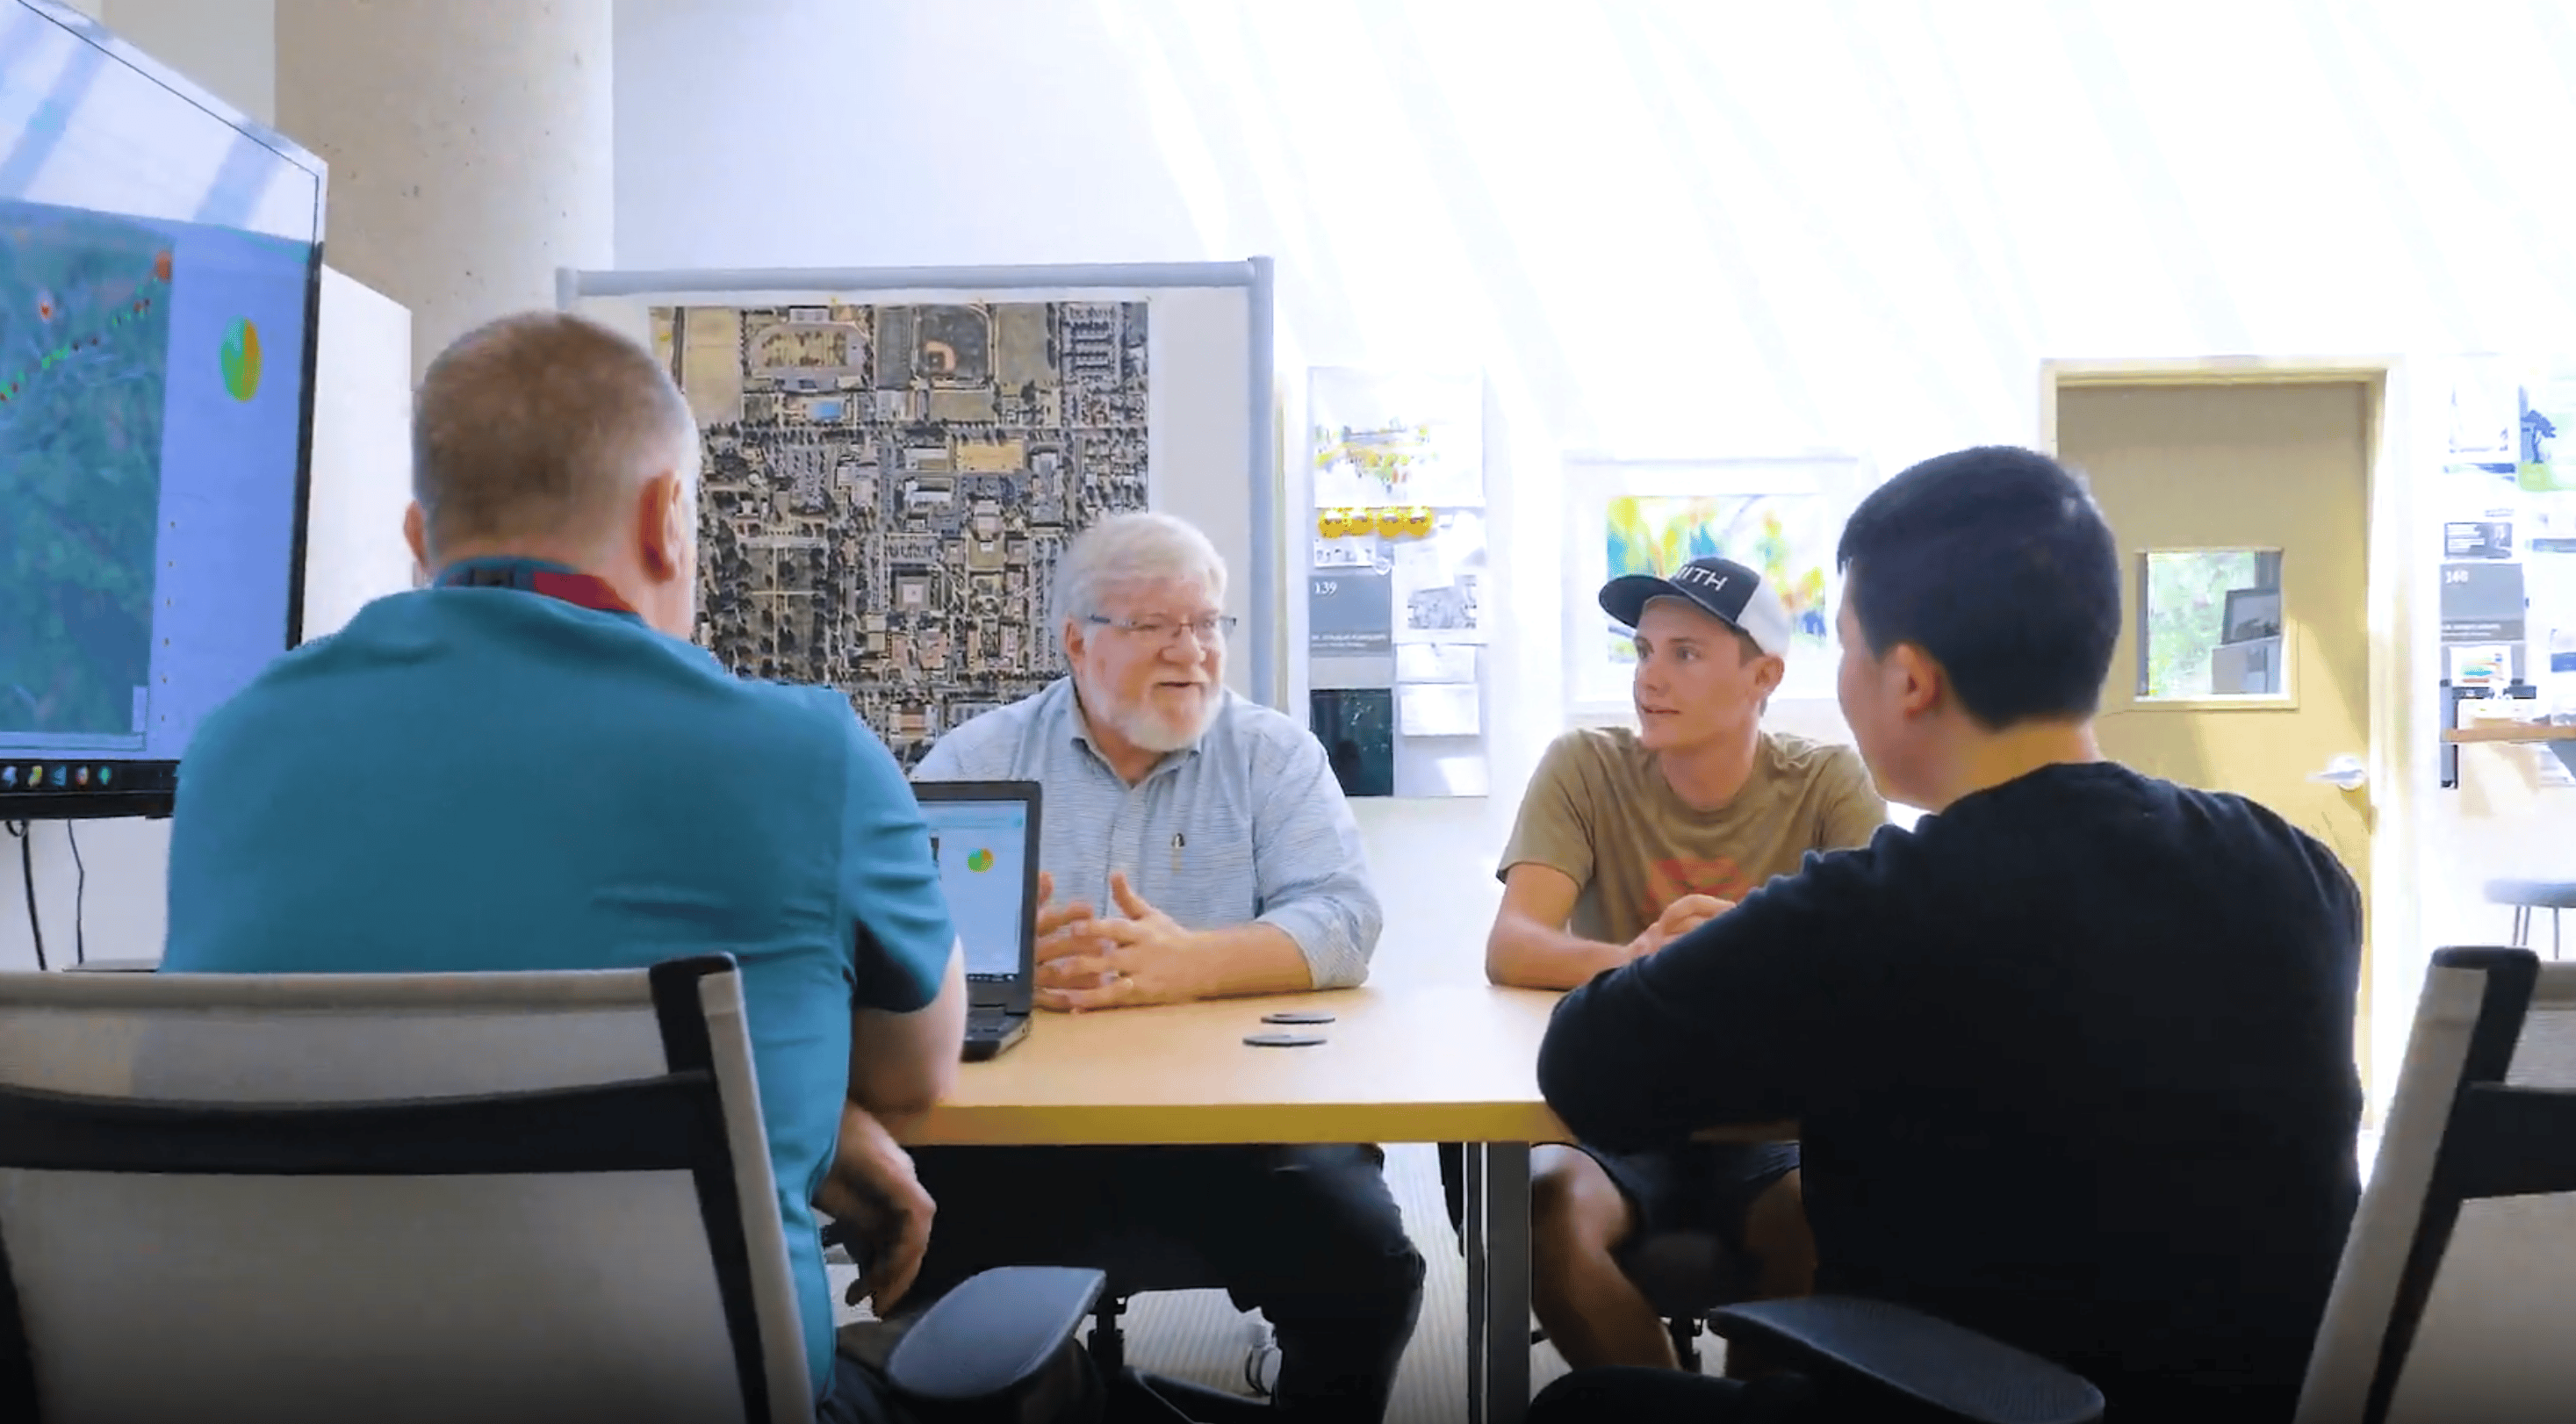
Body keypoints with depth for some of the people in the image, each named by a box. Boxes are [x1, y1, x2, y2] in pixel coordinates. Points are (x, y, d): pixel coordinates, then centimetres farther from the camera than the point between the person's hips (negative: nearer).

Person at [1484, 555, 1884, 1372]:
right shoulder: (1586, 768, -3)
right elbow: (1511, 950, -14)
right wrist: (1633, 961, -37)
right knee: (1547, 1208, -31)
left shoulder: (1828, 783, -1)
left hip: (1771, 1118, 0)